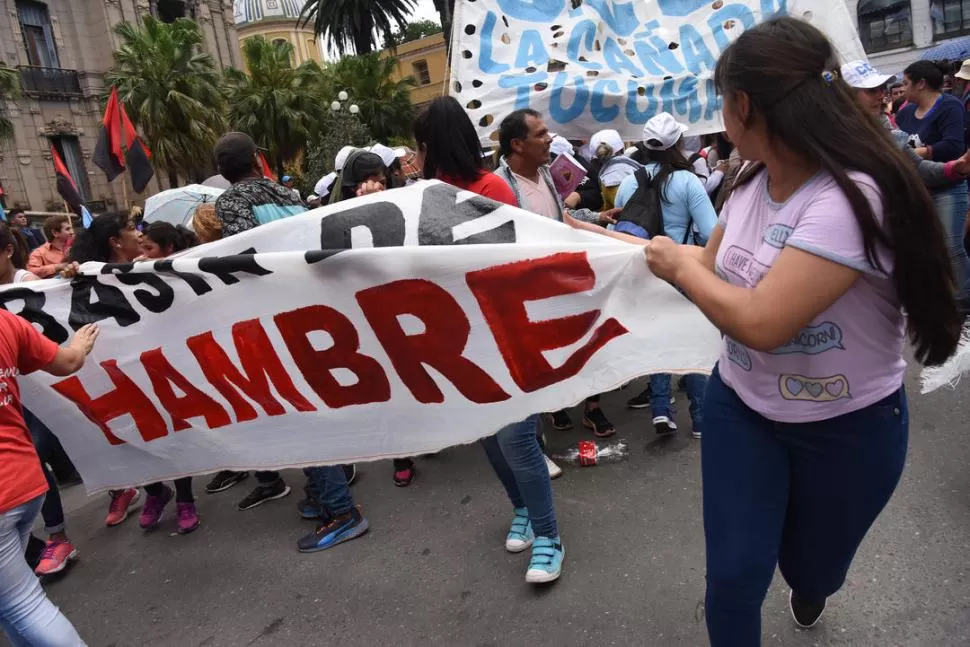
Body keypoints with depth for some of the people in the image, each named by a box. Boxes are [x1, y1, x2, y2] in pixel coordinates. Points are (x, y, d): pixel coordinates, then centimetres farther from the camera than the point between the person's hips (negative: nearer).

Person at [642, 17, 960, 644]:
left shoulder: (850, 197, -29)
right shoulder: (753, 186, -4)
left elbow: (761, 322, -35)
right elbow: (711, 266, 12)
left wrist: (679, 265, -20)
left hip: (845, 429, -5)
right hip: (741, 406, 5)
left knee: (811, 567, 21)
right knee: (733, 577, 4)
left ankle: (811, 587, 60)